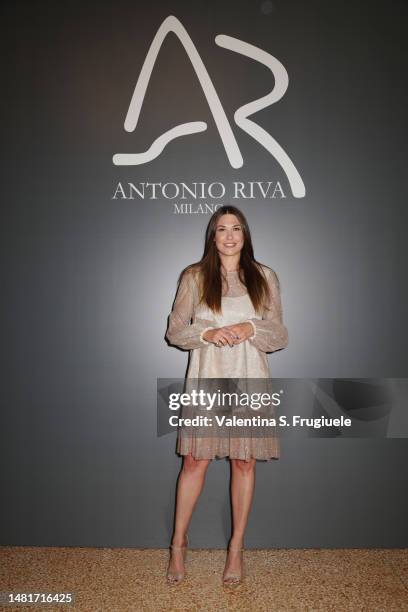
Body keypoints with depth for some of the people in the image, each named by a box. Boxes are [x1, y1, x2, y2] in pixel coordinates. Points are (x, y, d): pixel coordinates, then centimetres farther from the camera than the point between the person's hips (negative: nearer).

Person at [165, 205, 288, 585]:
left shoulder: (264, 277, 4)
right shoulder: (194, 276, 2)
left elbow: (280, 336, 4)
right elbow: (174, 331, 2)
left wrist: (251, 329, -15)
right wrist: (207, 333, -17)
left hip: (248, 382, 1)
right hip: (207, 380, -1)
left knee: (244, 463, 9)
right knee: (195, 461, 5)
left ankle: (236, 548, 27)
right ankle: (178, 543, 25)